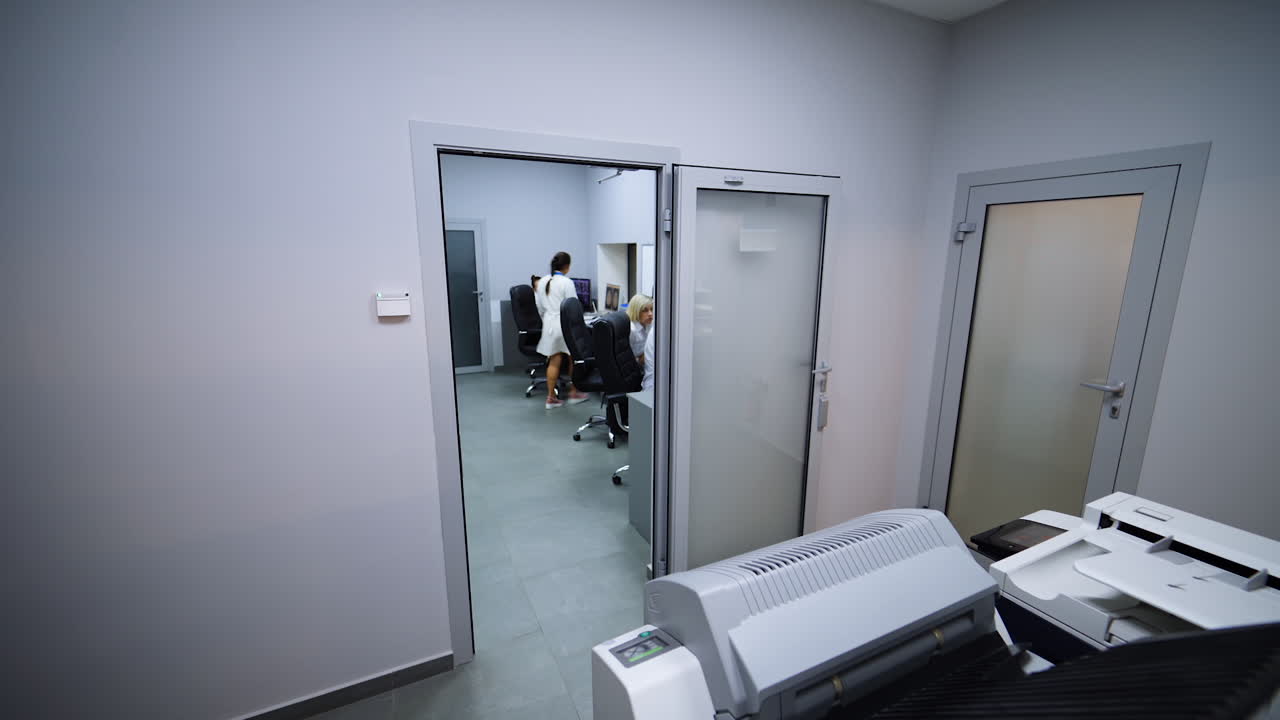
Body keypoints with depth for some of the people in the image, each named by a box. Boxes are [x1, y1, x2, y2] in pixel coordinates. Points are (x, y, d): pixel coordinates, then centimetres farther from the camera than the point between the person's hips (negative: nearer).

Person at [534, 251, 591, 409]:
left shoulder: (542, 282, 6)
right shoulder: (566, 282, -13)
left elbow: (540, 308, 13)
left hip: (549, 325, 5)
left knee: (554, 362, 10)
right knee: (573, 360, 13)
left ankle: (551, 397, 12)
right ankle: (574, 393, 24)